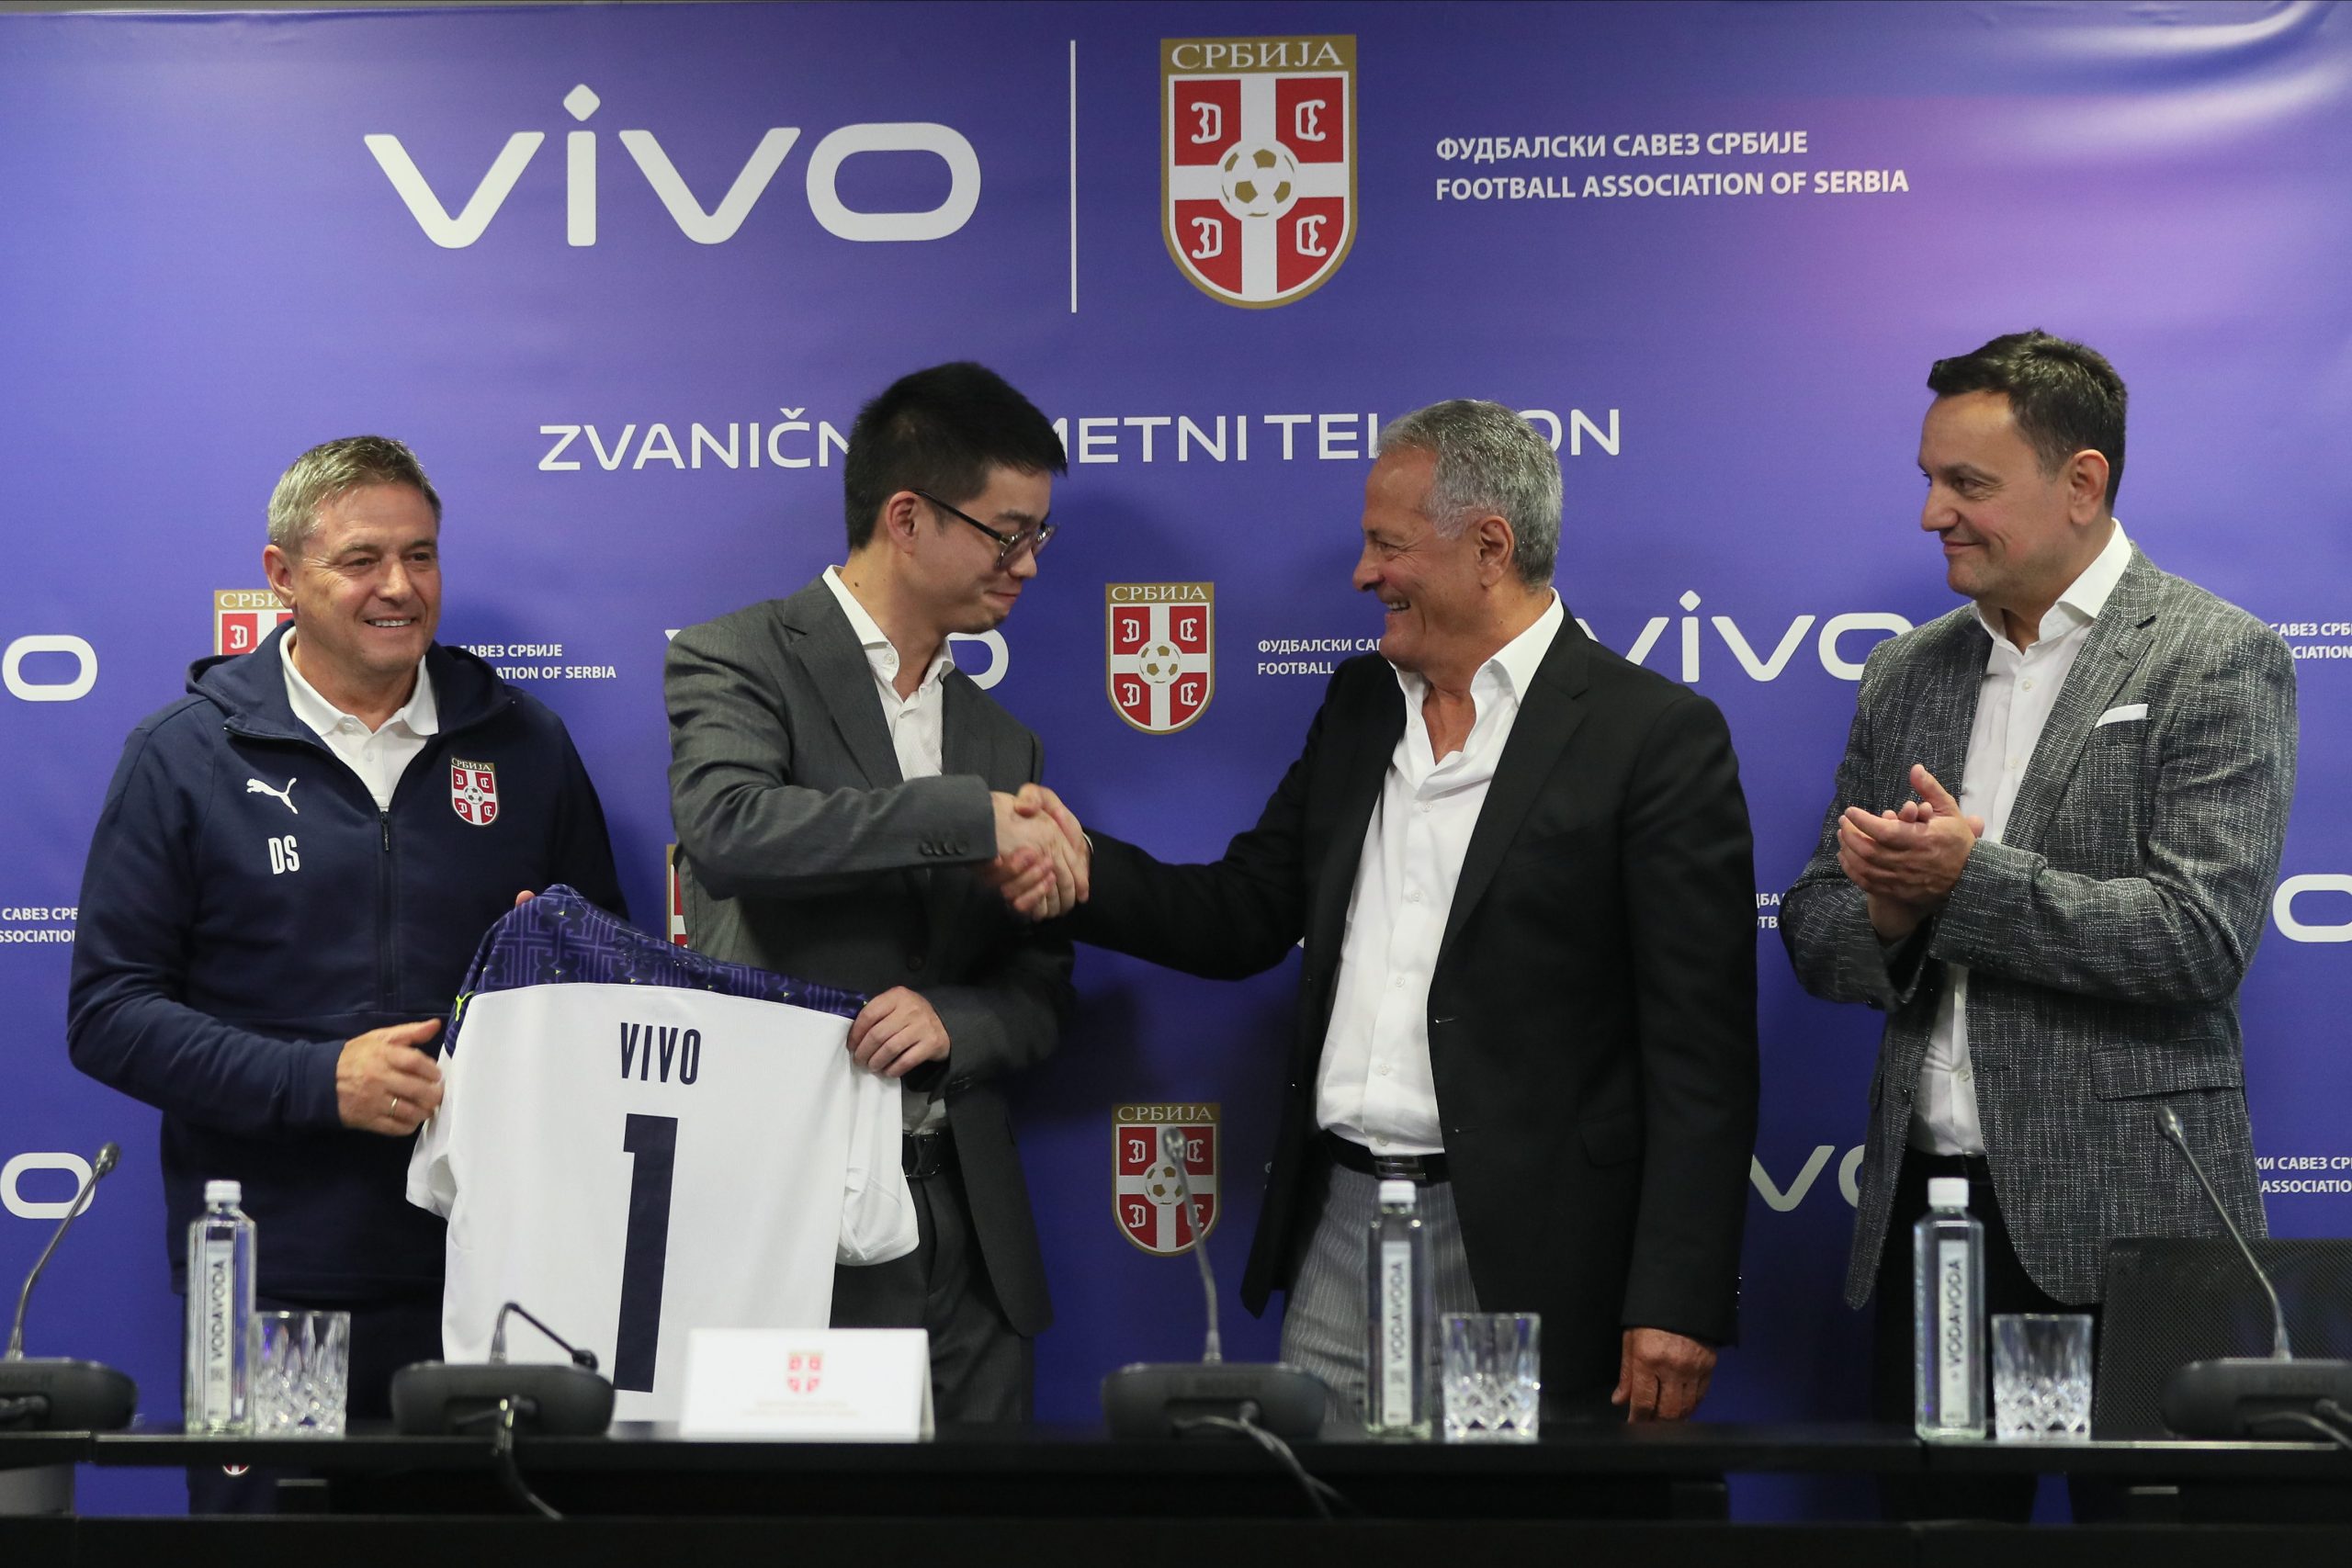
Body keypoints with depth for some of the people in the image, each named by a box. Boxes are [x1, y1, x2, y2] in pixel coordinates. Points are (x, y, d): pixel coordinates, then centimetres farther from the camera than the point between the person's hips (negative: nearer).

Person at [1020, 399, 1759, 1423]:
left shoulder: (1659, 736, -8)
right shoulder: (1357, 705, 14)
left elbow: (1699, 1052, -12)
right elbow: (1242, 916, 17)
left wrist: (1677, 1306, -16)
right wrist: (1083, 868, -2)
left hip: (1521, 1261, -6)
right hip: (1337, 1233, 6)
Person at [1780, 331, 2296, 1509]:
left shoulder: (2216, 660, -4)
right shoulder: (1906, 675, 14)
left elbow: (2202, 938, -15)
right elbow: (1814, 932, 14)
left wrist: (1969, 880, -19)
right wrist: (1888, 917, -8)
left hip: (2121, 1224, -5)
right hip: (1923, 1205, 5)